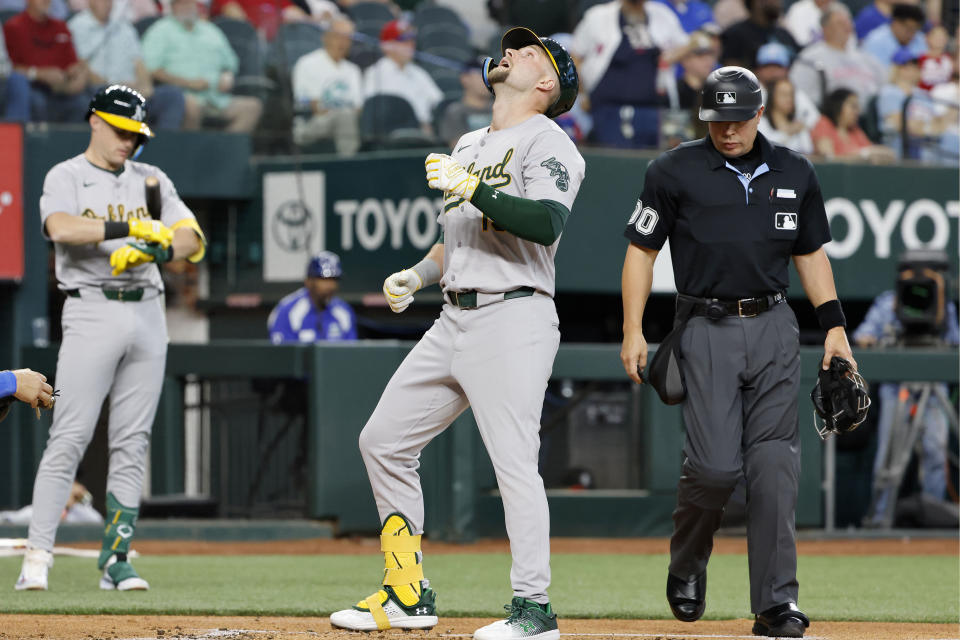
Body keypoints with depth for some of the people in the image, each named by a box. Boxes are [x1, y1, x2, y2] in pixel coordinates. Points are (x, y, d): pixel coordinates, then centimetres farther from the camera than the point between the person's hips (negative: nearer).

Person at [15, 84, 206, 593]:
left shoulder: (151, 180, 16)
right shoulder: (66, 177, 3)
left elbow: (191, 239, 5)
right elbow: (61, 228, -19)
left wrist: (153, 249, -15)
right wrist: (130, 228, -23)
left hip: (147, 315, 5)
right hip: (92, 310, -5)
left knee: (132, 442, 2)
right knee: (69, 437, -11)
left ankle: (115, 560, 5)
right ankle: (37, 558, -14)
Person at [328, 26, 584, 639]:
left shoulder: (548, 142, -5)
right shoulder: (467, 146, 22)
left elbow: (547, 222, -22)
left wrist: (473, 189, -27)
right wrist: (418, 275, 13)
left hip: (515, 318, -9)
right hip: (455, 320, 9)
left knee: (514, 462, -14)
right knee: (384, 440, 9)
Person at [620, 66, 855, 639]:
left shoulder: (794, 174, 11)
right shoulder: (675, 172, 1)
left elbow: (811, 253, 19)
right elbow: (642, 250, 4)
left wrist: (834, 325, 9)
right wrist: (633, 331, -5)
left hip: (774, 330, 3)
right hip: (708, 330, -3)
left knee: (774, 468, -5)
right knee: (716, 466, -12)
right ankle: (687, 564, 17)